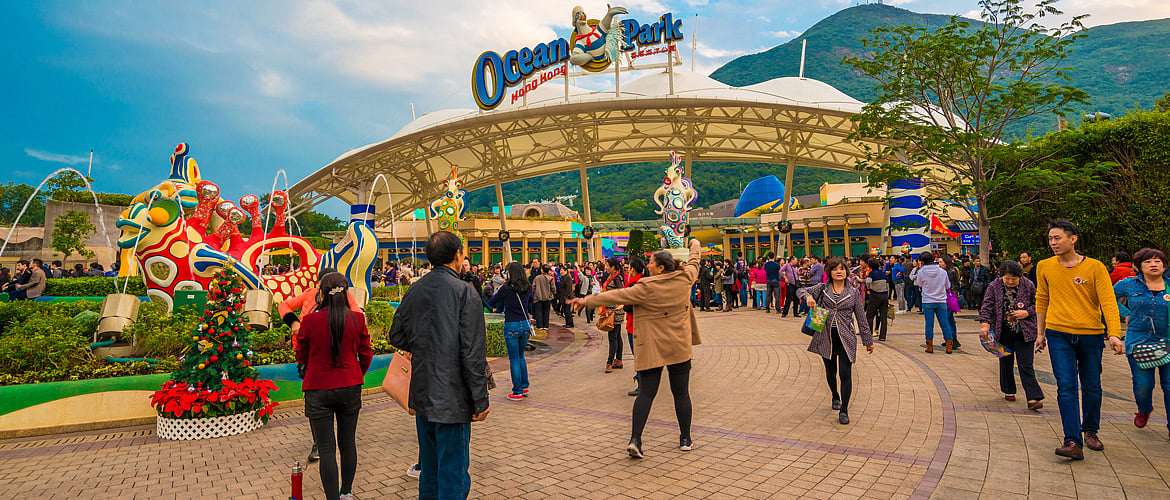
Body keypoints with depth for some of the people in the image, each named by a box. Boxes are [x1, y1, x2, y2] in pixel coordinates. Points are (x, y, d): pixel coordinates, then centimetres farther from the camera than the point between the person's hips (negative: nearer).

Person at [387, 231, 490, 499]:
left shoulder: (413, 291, 4)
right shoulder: (465, 291, -15)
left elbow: (396, 337, 14)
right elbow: (473, 353, -17)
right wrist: (481, 400, -11)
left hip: (421, 396, 7)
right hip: (452, 397, -7)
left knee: (429, 470, 22)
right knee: (453, 474, 4)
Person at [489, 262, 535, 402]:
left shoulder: (506, 288, -12)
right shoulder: (528, 288, 1)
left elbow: (492, 302, 0)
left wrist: (498, 292, 16)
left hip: (511, 326, -5)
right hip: (525, 325, 5)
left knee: (514, 359, 3)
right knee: (521, 356, 21)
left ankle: (517, 392, 8)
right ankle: (525, 386, 24)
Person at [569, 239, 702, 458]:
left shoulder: (646, 288, -14)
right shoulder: (685, 278, -1)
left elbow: (617, 295, -15)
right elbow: (693, 264, 20)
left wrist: (587, 300, -9)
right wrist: (695, 247, 41)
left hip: (651, 348, -3)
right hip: (680, 348, 3)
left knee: (646, 393, 1)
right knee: (681, 393, 12)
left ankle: (635, 439, -7)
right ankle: (685, 439, 21)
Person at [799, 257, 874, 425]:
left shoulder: (854, 293, 4)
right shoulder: (822, 288, 4)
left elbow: (861, 318, 8)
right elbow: (801, 291, 4)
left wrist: (868, 340, 11)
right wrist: (808, 297, -20)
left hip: (846, 338, -1)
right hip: (826, 337, 1)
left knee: (845, 373, -8)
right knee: (830, 372, 15)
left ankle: (844, 410, 2)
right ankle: (835, 397, 43)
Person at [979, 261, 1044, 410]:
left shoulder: (1028, 285, -3)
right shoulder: (994, 286, -4)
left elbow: (1038, 304, 7)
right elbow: (986, 306, -6)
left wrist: (1027, 312, -12)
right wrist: (984, 324, -19)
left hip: (1024, 332, -1)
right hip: (1003, 332, 1)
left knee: (1026, 364, -6)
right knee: (1006, 362, 11)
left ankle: (1033, 398, -7)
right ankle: (1009, 390, 28)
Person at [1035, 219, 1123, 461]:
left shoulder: (1095, 267, -4)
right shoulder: (1044, 267, 3)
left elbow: (1108, 302, -9)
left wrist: (1114, 334, -21)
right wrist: (1040, 333, 14)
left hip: (1091, 335, 0)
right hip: (1059, 334, 1)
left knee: (1092, 388, 12)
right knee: (1066, 387, -7)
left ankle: (1090, 431, 34)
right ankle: (1073, 442, -7)